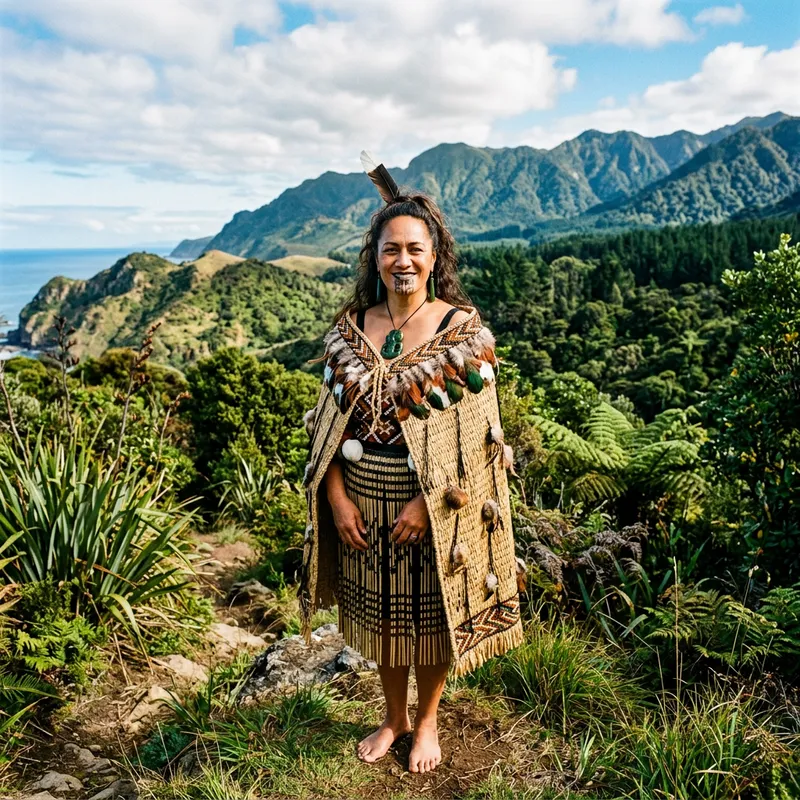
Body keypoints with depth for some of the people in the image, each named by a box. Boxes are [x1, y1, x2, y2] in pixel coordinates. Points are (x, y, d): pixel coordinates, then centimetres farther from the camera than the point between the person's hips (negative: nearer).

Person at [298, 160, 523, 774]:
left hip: (433, 509, -3)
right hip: (362, 506, 4)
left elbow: (475, 436, -12)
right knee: (381, 615, 19)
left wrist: (426, 504, -17)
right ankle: (394, 717, 45)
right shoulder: (351, 329, 1)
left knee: (431, 617, 15)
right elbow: (328, 423, 2)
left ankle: (427, 720, 42)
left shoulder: (462, 329, -10)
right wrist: (337, 498, -8)